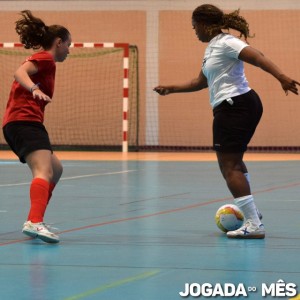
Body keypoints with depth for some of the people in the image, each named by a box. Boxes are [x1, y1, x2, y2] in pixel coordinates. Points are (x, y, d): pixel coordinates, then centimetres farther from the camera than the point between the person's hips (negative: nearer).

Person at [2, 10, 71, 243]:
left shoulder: (41, 60, 27)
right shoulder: (45, 58, -2)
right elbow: (20, 72, -20)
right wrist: (34, 89, -36)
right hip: (25, 121, -10)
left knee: (56, 169, 21)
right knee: (44, 172, -26)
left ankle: (34, 221, 17)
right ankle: (35, 222, -46)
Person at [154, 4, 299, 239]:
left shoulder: (226, 43, -11)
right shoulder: (212, 48, 19)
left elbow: (257, 57, -25)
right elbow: (201, 82, 33)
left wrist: (281, 77, -39)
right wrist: (171, 89, 34)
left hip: (235, 106, -11)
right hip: (233, 107, 11)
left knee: (229, 166, -13)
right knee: (233, 161, 27)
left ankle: (254, 225, -18)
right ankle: (251, 211, 38)